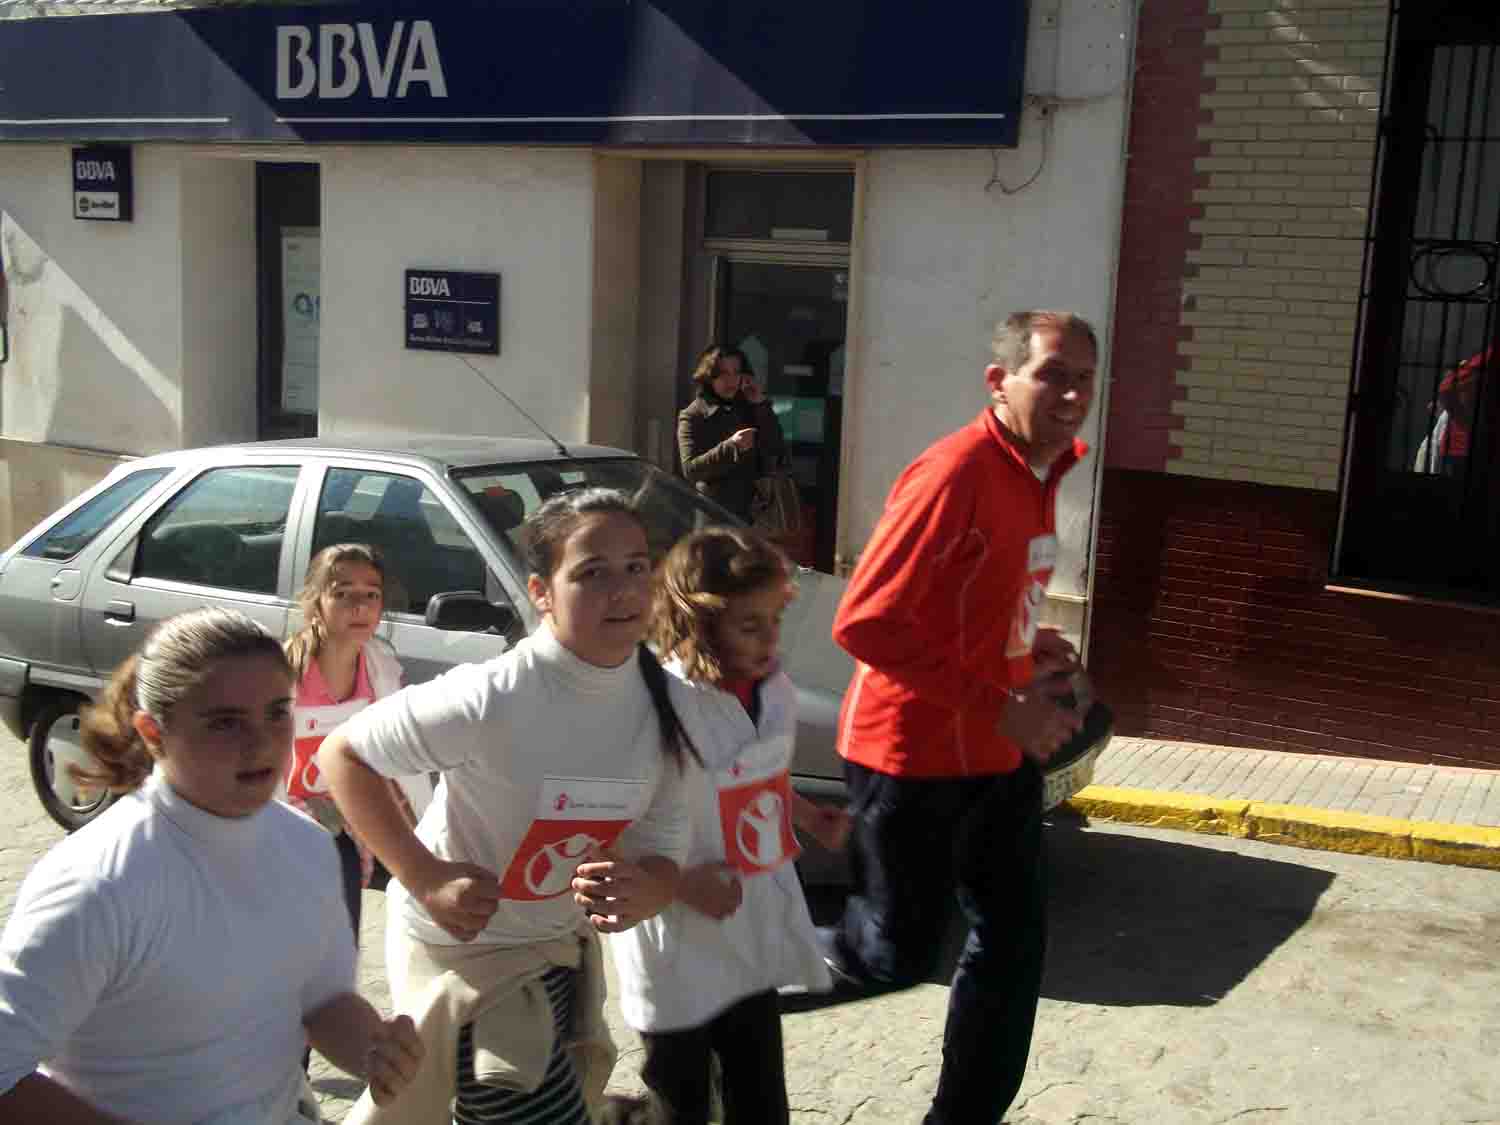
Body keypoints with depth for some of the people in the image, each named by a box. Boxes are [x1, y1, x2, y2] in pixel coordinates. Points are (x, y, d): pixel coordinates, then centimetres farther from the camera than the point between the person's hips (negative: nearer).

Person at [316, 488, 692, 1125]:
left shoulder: (665, 706, -12)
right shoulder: (490, 699, -28)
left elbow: (663, 854, -5)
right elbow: (342, 755, -18)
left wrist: (638, 891, -29)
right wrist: (425, 878, -26)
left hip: (564, 943, 7)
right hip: (462, 947, -7)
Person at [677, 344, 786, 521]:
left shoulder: (749, 409, 10)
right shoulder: (692, 416, -2)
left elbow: (778, 453, -1)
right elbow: (690, 469, -13)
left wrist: (761, 405, -4)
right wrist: (730, 447, -25)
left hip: (749, 513, 4)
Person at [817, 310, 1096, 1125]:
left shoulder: (1039, 473, 8)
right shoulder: (955, 473, -21)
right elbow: (863, 623, -25)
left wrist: (1029, 647, 4)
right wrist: (999, 707, -26)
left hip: (998, 752, 9)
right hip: (914, 756, -9)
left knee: (1013, 938, 14)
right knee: (896, 955, 4)